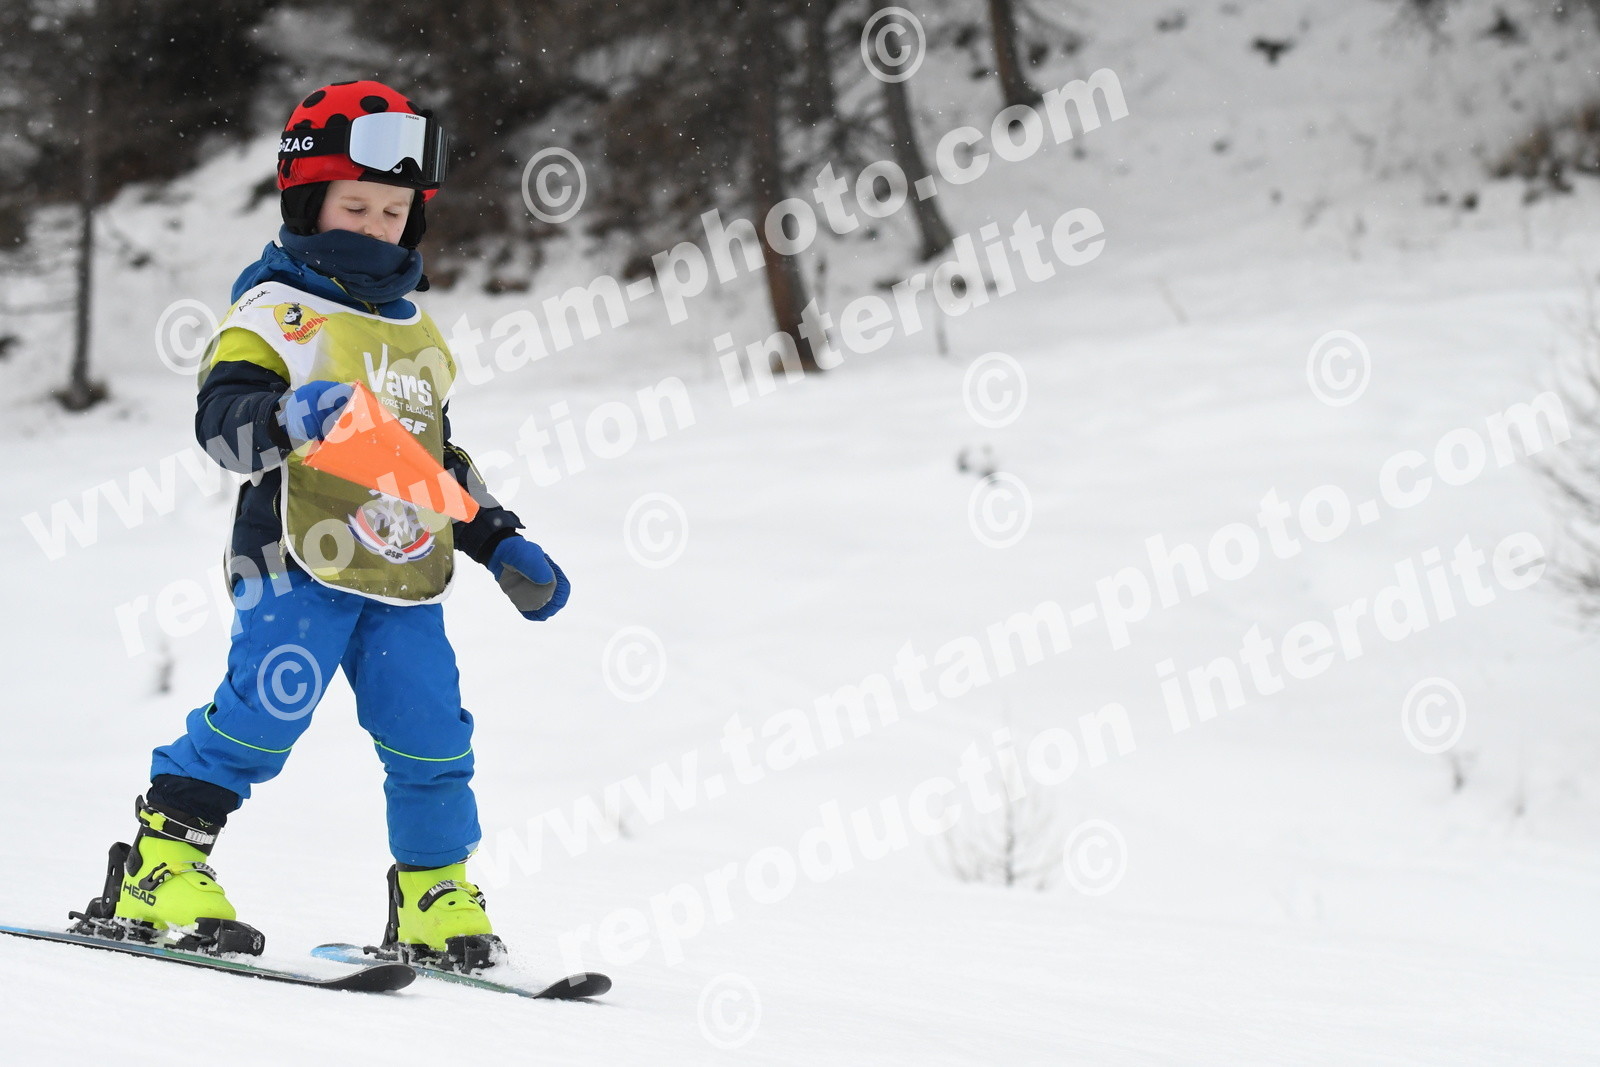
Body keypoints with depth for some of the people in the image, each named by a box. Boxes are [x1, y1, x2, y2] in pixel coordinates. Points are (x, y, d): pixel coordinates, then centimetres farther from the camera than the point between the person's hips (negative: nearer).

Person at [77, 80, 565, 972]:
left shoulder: (415, 331, 23)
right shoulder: (278, 311, -1)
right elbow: (223, 417, -15)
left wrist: (503, 544, 25)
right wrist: (291, 414, -36)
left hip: (407, 576, 6)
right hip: (300, 562, -6)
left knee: (431, 738, 2)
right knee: (264, 714, -17)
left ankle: (437, 904, 15)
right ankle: (161, 868, -8)